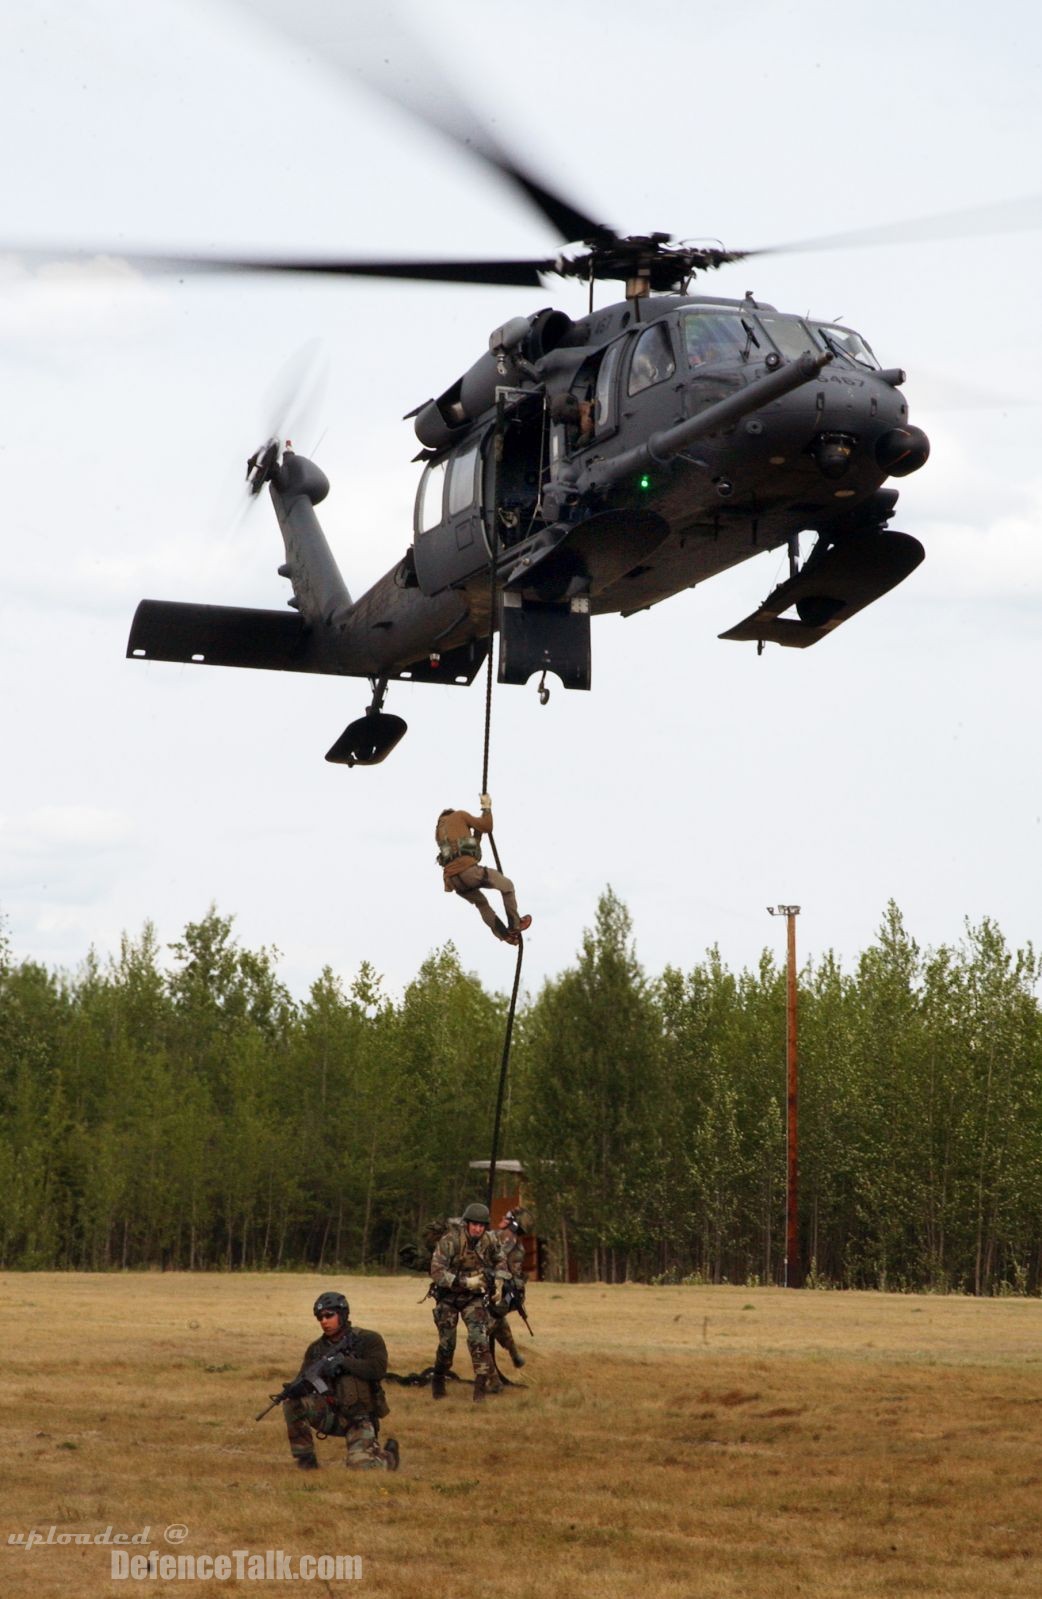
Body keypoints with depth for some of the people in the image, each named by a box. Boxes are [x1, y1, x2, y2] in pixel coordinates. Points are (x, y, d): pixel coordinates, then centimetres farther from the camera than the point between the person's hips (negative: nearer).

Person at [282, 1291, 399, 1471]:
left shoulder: (368, 1340, -5)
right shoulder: (316, 1349, 7)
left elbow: (378, 1369, -19)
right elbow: (305, 1380, -1)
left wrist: (343, 1362, -25)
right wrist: (299, 1386, -26)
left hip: (360, 1418, -4)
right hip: (330, 1415, 4)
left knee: (360, 1466, -24)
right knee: (293, 1404, -21)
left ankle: (387, 1457, 12)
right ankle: (305, 1461, -7)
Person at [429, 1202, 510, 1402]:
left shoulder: (490, 1240, -9)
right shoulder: (450, 1240, -24)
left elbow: (501, 1260, 12)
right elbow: (437, 1272, -28)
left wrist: (499, 1279, -4)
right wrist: (465, 1282, -33)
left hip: (474, 1296, 2)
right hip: (448, 1296, -2)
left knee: (478, 1336, -17)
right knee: (447, 1343, 4)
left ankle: (484, 1381, -14)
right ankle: (438, 1382, 28)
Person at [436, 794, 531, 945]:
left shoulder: (438, 832, 31)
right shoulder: (459, 815, 15)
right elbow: (487, 827, 9)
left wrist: (477, 833, 39)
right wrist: (487, 807, 22)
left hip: (453, 880, 6)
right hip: (468, 869, -6)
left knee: (481, 903, 29)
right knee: (507, 885, 16)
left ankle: (505, 935, 23)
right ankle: (515, 925, 20)